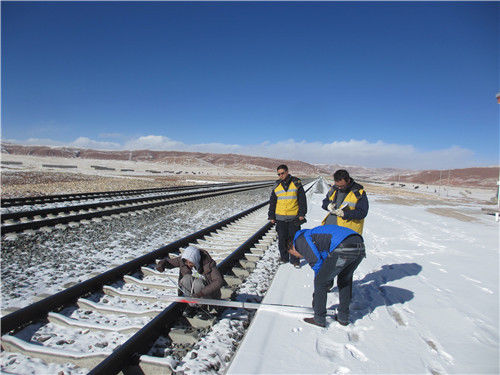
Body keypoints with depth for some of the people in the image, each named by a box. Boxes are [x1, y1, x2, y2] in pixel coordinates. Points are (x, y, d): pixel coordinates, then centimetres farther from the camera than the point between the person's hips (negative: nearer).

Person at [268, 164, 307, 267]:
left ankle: (295, 260, 12)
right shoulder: (276, 186, 7)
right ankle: (284, 258, 22)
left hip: (294, 217, -2)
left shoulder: (296, 183, 0)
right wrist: (271, 216, 10)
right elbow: (272, 202, 13)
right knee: (282, 239, 7)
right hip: (280, 218, 2)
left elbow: (302, 200, 2)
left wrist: (302, 213, -3)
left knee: (294, 238, 2)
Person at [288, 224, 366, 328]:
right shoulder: (313, 236, 38)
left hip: (343, 248, -9)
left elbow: (317, 262, 2)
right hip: (360, 246, 9)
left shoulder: (299, 239, 12)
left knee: (320, 281, 10)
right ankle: (343, 317, 35)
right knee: (345, 280, 30)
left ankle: (319, 319, 20)